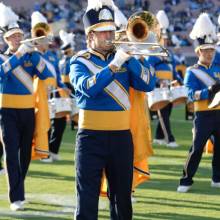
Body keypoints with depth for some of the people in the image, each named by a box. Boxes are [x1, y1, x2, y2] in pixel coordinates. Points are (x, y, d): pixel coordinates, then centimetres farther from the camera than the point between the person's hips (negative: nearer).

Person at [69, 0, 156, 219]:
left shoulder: (123, 59, 10)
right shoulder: (80, 61, -1)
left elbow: (148, 84, -1)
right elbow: (88, 88, -20)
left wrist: (130, 60, -13)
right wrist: (114, 65, -25)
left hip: (121, 136, 4)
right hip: (91, 136, -4)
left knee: (122, 196, 11)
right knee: (87, 199, -5)